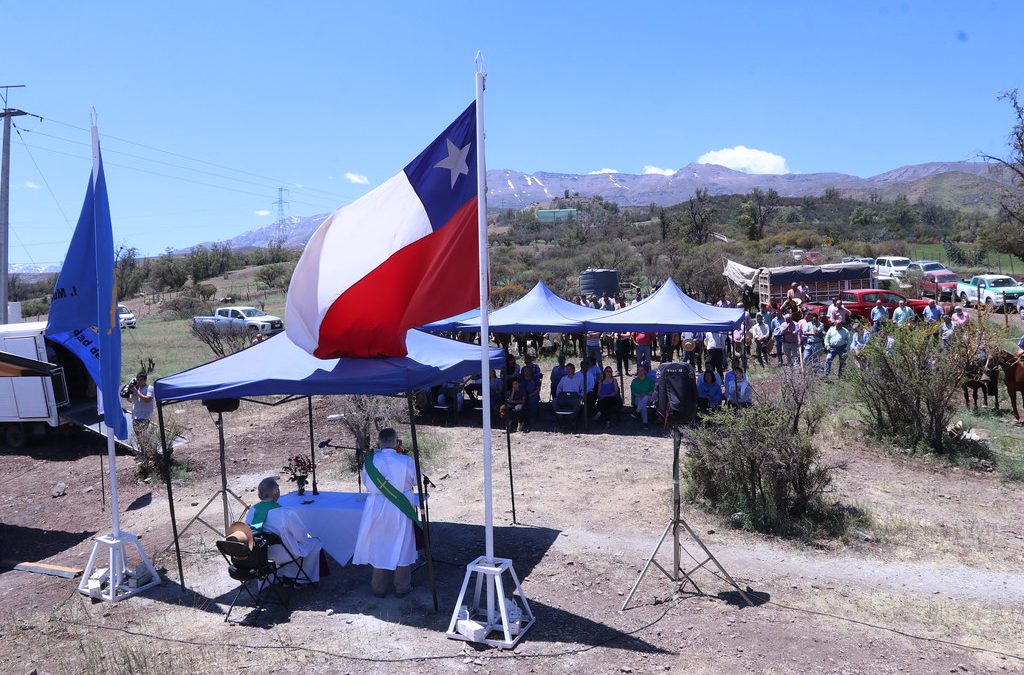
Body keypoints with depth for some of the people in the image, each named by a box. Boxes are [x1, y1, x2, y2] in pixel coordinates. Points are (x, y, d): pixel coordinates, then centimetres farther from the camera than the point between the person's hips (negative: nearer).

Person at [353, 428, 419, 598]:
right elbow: (416, 482, 0)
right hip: (400, 512, -1)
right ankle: (402, 587, 24)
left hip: (377, 509, 1)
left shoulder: (370, 461, -11)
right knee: (402, 548, 13)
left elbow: (366, 482, 5)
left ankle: (379, 587, 27)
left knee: (379, 547, 16)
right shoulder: (407, 461, -16)